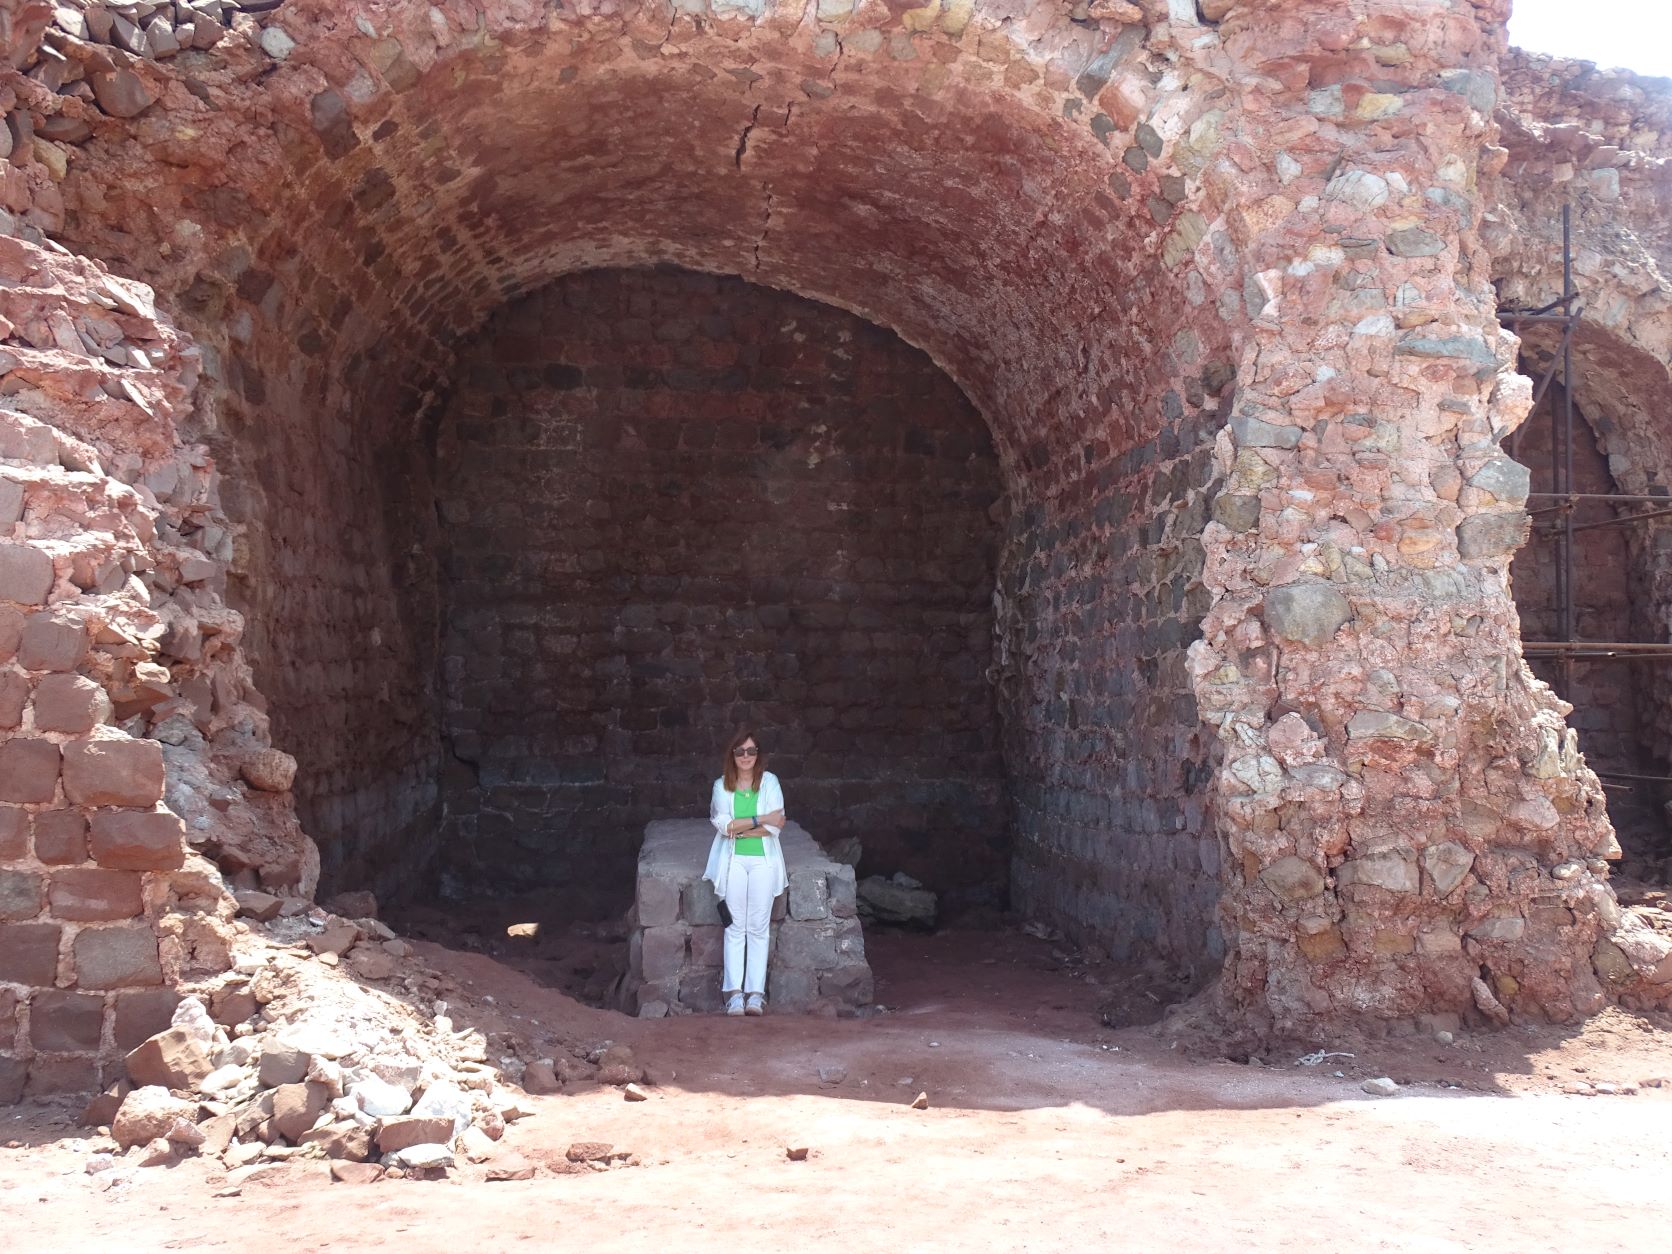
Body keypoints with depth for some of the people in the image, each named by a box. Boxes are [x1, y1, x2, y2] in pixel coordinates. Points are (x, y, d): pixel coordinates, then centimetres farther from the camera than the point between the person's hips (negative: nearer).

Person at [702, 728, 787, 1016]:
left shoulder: (769, 782, 3)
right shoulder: (722, 785, 5)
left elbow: (775, 827, -6)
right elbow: (724, 825, -8)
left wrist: (739, 828, -11)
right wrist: (760, 820, -12)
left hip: (763, 860, 0)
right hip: (733, 860, 0)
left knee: (759, 927, -1)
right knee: (736, 926, -3)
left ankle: (756, 992, 0)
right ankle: (734, 992, -2)